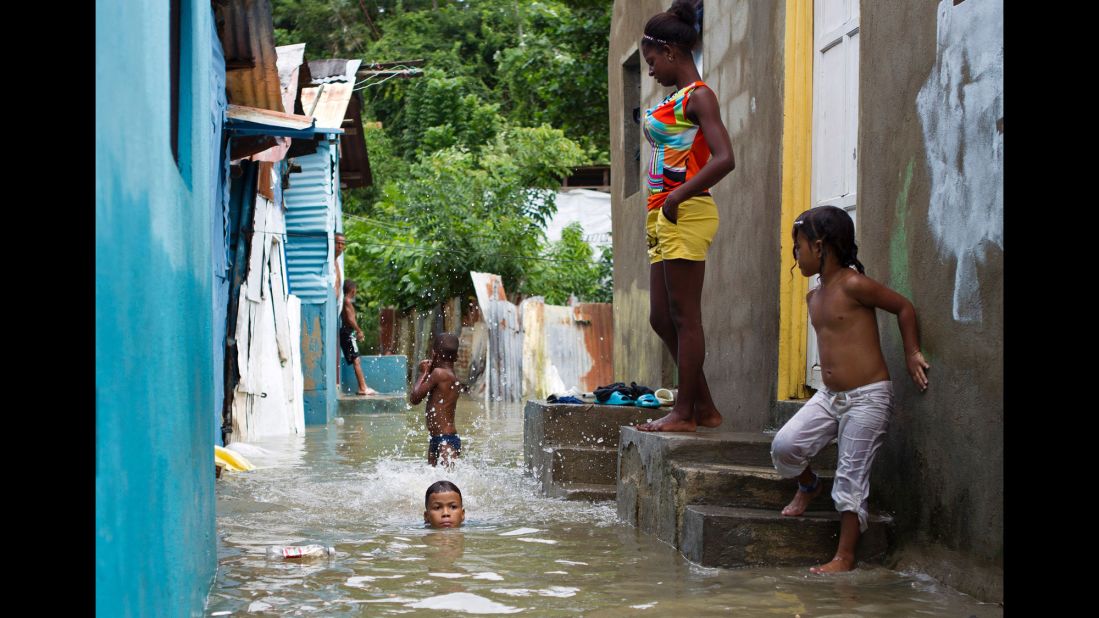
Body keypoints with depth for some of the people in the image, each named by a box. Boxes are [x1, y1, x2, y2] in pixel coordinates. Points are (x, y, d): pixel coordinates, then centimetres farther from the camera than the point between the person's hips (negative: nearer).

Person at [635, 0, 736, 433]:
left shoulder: (698, 96, -8)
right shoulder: (676, 98, 20)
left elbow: (724, 159, -21)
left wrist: (676, 197, -22)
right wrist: (655, 219, 17)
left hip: (687, 215, -10)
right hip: (666, 217, 10)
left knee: (684, 316, -6)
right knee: (662, 317, 11)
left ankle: (685, 412, -1)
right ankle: (704, 408, 17)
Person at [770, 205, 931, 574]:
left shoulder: (853, 285, -15)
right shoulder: (814, 297, 10)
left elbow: (904, 307, -7)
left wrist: (912, 354, -6)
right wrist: (830, 371, 13)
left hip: (867, 398, -7)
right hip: (829, 396, 7)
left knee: (851, 478, -3)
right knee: (784, 445, -8)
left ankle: (845, 556, 6)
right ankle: (808, 485, 24)